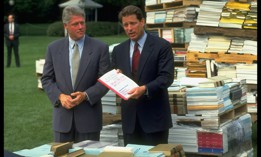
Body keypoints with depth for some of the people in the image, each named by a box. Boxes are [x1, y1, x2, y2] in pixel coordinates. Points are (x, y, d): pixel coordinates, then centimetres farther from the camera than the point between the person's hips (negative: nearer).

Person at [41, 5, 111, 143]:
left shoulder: (100, 48, -1)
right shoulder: (54, 48, 5)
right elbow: (46, 79, 7)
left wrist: (86, 95, -16)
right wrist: (60, 96, -11)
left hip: (89, 116, -2)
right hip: (62, 115, 2)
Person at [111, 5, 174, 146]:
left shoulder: (162, 46, -4)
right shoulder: (118, 50, 11)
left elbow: (167, 77, -12)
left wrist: (145, 89, -26)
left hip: (154, 114, -4)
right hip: (129, 116, 4)